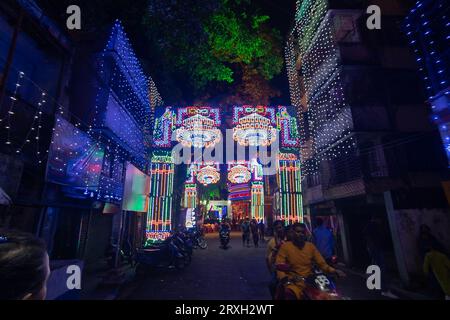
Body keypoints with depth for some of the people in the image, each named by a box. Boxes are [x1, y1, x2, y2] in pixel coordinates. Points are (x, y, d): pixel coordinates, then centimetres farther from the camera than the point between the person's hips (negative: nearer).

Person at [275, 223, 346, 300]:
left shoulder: (311, 246, 8)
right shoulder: (285, 246, -2)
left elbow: (322, 263, 9)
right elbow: (279, 266, -6)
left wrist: (334, 271, -8)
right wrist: (285, 278, -24)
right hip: (294, 282, -4)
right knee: (291, 295, -33)